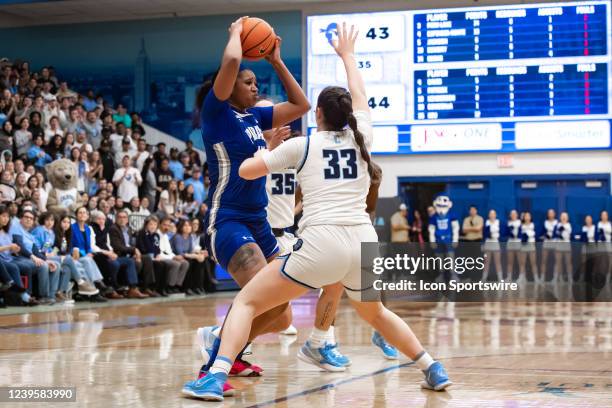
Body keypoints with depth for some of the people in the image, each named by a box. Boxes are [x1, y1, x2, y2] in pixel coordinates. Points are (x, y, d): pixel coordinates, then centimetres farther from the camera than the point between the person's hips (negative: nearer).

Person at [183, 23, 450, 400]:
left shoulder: (301, 145, 6)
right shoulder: (361, 138, 14)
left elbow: (246, 171, 11)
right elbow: (360, 98, 35)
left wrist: (268, 149, 31)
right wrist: (348, 55, 49)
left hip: (321, 244, -4)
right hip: (364, 243, 4)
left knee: (247, 302, 6)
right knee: (375, 314, 33)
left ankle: (216, 377, -12)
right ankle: (434, 370, 28)